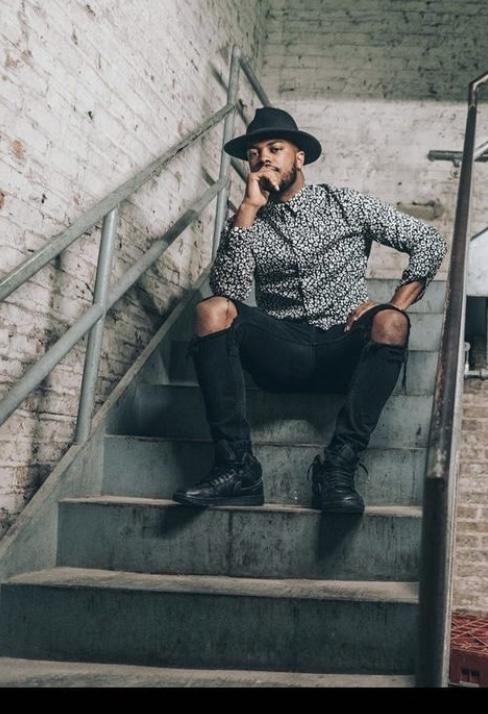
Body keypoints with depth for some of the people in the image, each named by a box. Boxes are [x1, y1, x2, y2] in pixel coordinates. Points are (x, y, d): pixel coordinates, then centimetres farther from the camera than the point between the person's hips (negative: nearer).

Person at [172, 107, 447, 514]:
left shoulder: (346, 205, 12)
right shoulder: (247, 222, 14)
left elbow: (429, 242, 11)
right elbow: (228, 291, -6)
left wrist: (395, 307, -3)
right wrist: (249, 209, -6)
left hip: (345, 350, -1)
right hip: (282, 354, 1)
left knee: (390, 323, -33)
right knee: (212, 311, -25)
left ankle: (338, 466, -36)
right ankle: (237, 467, -32)